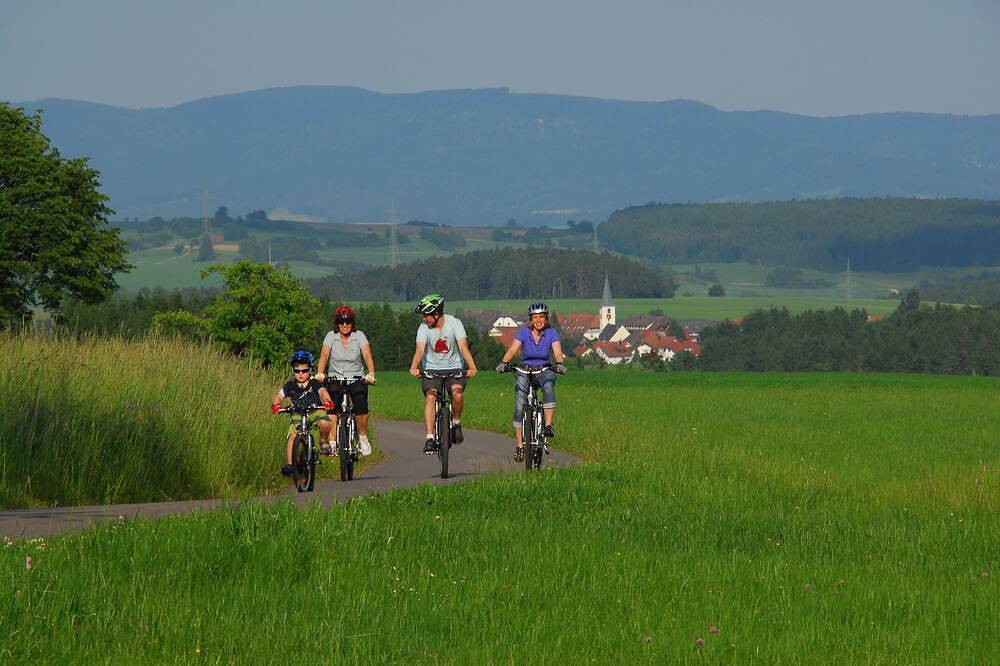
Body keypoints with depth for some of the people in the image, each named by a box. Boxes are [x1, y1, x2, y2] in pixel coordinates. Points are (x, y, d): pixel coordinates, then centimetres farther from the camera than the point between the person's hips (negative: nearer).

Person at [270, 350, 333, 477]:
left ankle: (324, 440, -2)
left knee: (325, 423, -34)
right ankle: (290, 464, -22)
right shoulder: (290, 385, -6)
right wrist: (275, 404, -39)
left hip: (316, 412, -2)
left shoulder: (314, 383, -11)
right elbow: (279, 396, -15)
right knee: (292, 435, -24)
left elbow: (322, 391, -29)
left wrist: (326, 400, -52)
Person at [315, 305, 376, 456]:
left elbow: (367, 356, -14)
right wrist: (320, 373, -30)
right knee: (332, 406, -20)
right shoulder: (331, 336, -1)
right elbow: (324, 355, -12)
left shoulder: (359, 336, -2)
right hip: (335, 378, 0)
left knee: (361, 404, -21)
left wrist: (371, 373, -32)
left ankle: (363, 437, 1)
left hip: (356, 378, 0)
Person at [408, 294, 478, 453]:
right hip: (431, 370, 1)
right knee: (430, 397, -23)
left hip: (454, 368, -1)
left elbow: (463, 346, -24)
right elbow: (420, 349, -25)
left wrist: (472, 367, -40)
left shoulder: (454, 323, -13)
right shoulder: (424, 328, -11)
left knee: (457, 394, -27)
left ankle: (456, 422, 3)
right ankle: (429, 438, -24)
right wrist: (414, 368, -45)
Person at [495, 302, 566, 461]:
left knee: (548, 387, -36)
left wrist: (559, 364, -42)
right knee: (519, 407, -11)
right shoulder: (524, 332, -9)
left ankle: (548, 426, -35)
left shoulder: (551, 333, -7)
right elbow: (512, 349, -21)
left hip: (544, 370, -1)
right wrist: (504, 363, -40)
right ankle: (520, 446, -1)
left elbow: (557, 352, -20)